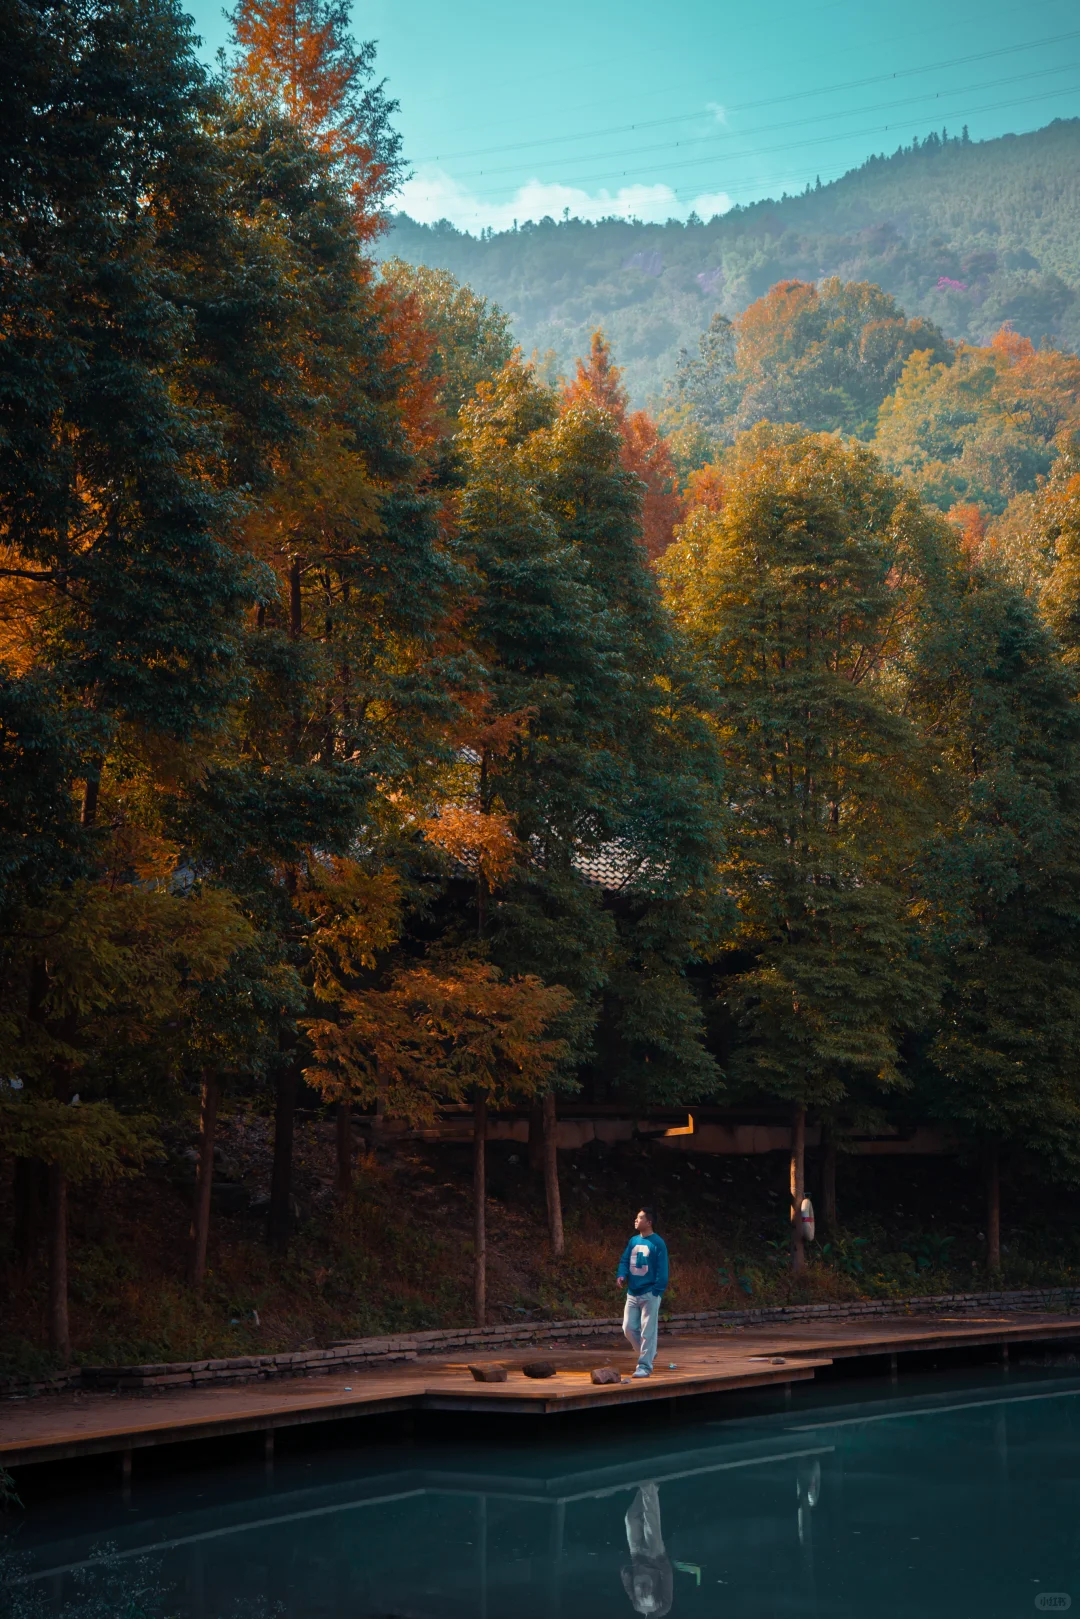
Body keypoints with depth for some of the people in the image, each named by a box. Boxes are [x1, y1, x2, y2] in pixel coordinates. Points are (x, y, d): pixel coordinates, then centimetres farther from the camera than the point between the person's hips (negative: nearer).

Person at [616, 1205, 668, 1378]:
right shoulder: (633, 1241, 10)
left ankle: (645, 1365, 1)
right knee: (629, 1328, 8)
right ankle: (646, 1354, 28)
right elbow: (624, 1261, 13)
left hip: (649, 1294, -7)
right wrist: (622, 1275, -8)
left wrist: (657, 1291, -16)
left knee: (647, 1331, -4)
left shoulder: (657, 1243, -9)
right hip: (632, 1293, 7)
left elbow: (662, 1270, -11)